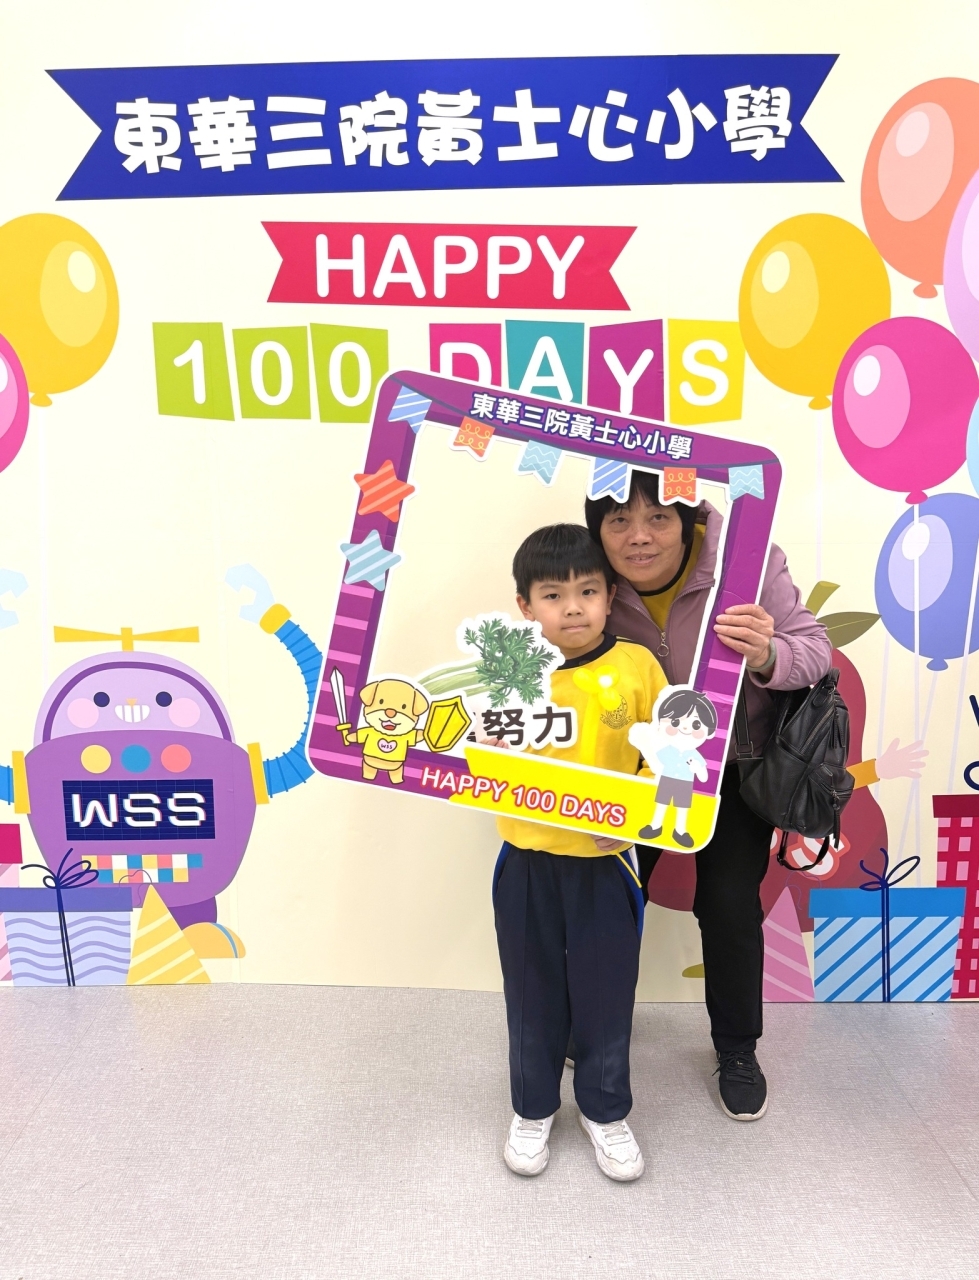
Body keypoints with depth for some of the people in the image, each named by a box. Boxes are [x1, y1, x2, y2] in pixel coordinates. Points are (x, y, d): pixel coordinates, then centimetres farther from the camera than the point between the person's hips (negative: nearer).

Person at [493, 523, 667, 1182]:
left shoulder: (636, 664, -8)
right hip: (527, 861, 1)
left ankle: (606, 1111, 39)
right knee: (533, 993, 17)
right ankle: (533, 1109, 40)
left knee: (606, 993, 14)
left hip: (605, 861, 0)